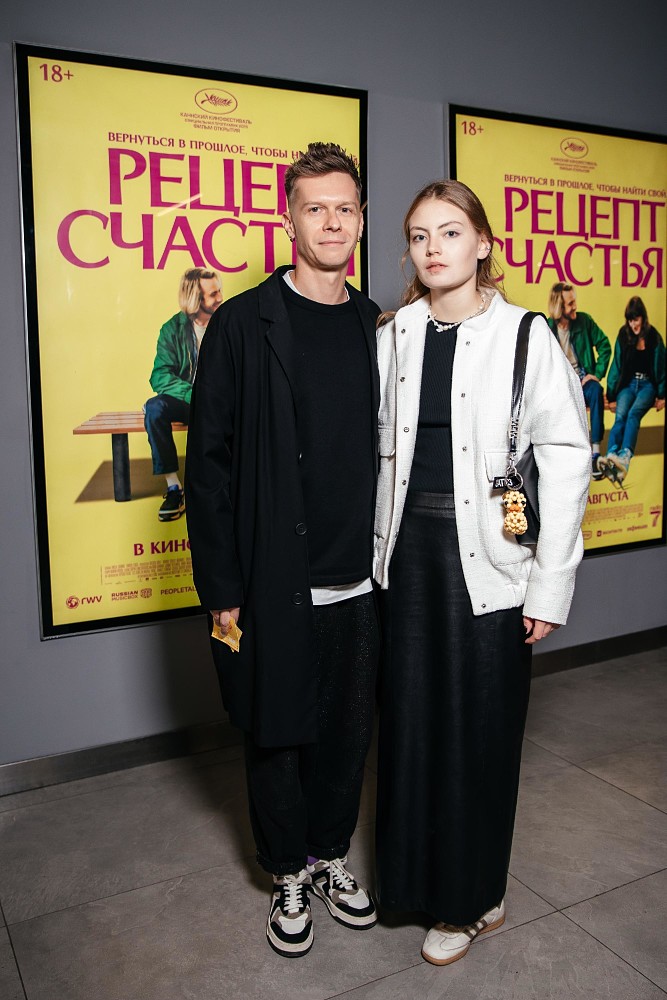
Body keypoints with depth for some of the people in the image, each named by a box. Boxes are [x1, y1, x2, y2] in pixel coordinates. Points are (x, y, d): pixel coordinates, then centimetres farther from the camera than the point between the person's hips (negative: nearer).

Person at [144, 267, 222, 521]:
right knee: (154, 407, -31)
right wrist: (194, 394, -26)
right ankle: (173, 487, -27)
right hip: (186, 402, 1)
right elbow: (160, 376, -9)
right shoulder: (173, 329, 0)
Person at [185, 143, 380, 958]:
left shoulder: (376, 329, 6)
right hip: (273, 585, -3)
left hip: (358, 582, 4)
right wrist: (222, 588, -11)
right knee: (277, 736, 12)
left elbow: (387, 452, 11)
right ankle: (290, 875, 35)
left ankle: (331, 855, 40)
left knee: (347, 729, 16)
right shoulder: (244, 324, -7)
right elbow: (209, 461, -8)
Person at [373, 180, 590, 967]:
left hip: (485, 559, -4)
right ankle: (418, 874, 35)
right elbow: (380, 446, 10)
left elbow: (565, 459, -8)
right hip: (408, 551, 4)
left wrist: (550, 586, -10)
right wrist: (375, 551, 6)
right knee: (410, 717, 12)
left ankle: (472, 900, 28)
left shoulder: (526, 336, -7)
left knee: (478, 726, 7)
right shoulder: (392, 338, 6)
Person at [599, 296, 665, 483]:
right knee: (620, 417, -27)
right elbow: (617, 365, 6)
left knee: (633, 414, -31)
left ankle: (625, 456, -55)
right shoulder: (623, 335, 4)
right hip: (628, 384, 2)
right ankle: (611, 456, -52)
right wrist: (611, 396, 3)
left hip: (647, 385, -2)